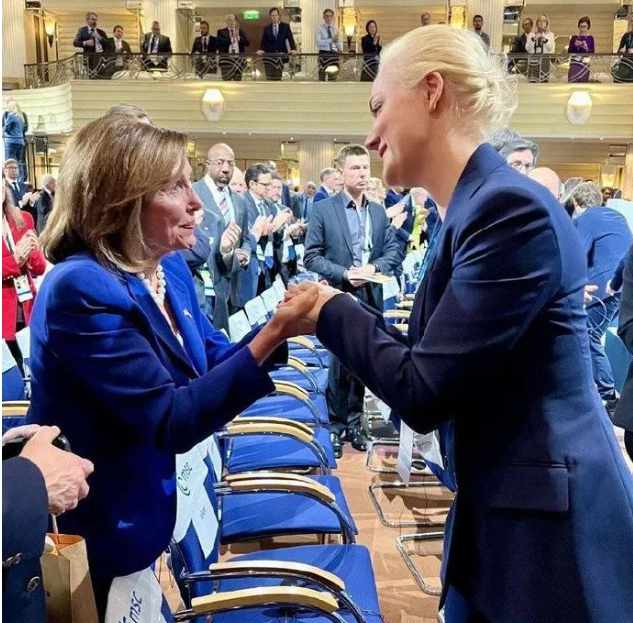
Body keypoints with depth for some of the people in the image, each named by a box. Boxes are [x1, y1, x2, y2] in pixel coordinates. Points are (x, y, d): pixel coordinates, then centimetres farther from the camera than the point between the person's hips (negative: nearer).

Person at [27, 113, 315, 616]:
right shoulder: (81, 289, -28)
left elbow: (213, 362, 2)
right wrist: (271, 336, -35)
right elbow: (173, 420, -30)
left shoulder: (169, 268, -2)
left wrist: (278, 324, -16)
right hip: (100, 532, -8)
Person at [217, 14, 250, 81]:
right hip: (226, 59, -2)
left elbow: (248, 43, 6)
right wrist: (231, 39, -10)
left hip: (239, 59, 2)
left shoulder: (241, 32, 18)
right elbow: (219, 43, -7)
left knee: (237, 82, 0)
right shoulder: (221, 32, 11)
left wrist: (238, 38, -8)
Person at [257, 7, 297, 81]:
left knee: (278, 78, 1)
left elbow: (290, 39, -1)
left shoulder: (285, 26, 6)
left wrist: (293, 49, -18)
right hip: (269, 56, 0)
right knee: (270, 78, -5)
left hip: (280, 55, 0)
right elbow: (263, 41, 3)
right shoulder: (267, 28, 9)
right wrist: (261, 50, -17)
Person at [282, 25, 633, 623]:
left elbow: (422, 392, -23)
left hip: (551, 526, -8)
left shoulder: (514, 209, -22)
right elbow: (432, 363, 7)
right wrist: (339, 312, -1)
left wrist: (332, 310, -9)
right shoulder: (470, 210, 6)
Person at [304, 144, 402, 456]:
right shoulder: (323, 210, -3)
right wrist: (345, 274, -16)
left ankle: (353, 422, 25)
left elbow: (394, 250, 8)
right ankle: (336, 425, 16)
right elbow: (311, 257, -6)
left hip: (370, 298, 4)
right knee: (339, 365, 1)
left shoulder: (379, 212, 10)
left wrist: (374, 267, -12)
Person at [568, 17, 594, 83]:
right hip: (574, 63, -1)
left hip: (585, 63, 1)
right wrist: (575, 45, -15)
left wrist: (586, 48, -19)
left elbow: (592, 51, -1)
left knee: (583, 83, 5)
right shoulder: (574, 37, 5)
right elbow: (570, 51, 2)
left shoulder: (590, 38, 4)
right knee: (572, 82, -11)